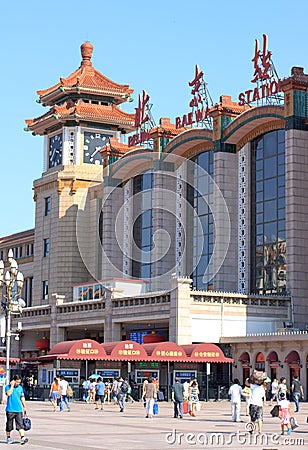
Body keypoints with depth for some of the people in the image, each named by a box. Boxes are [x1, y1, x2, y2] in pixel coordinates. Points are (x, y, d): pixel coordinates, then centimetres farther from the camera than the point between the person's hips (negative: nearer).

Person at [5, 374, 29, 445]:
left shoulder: (20, 388, 9)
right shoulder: (8, 387, -3)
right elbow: (8, 393, -23)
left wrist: (24, 406, 20)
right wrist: (12, 385, -17)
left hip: (19, 410, 2)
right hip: (10, 410, -2)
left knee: (20, 424, -7)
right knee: (9, 424, 8)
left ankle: (22, 438, -17)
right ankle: (8, 438, 23)